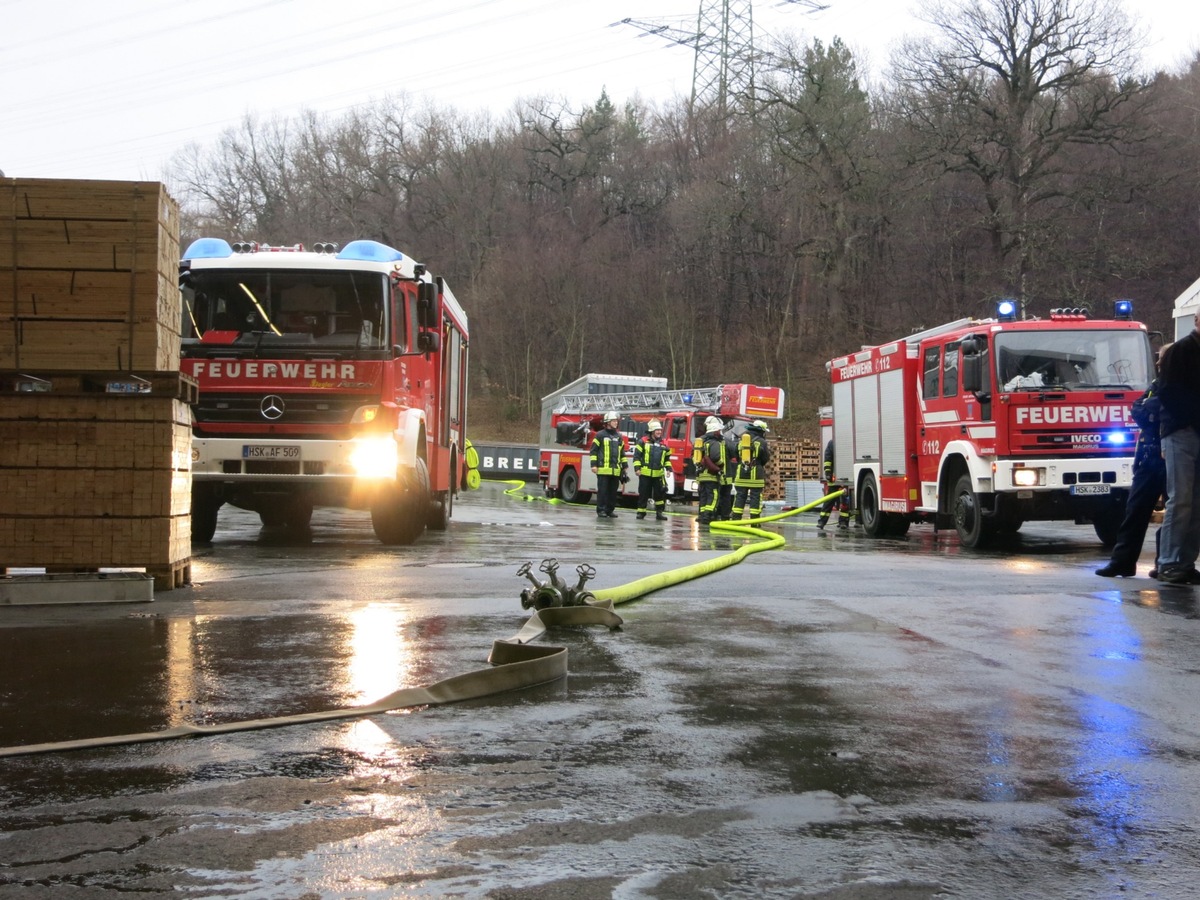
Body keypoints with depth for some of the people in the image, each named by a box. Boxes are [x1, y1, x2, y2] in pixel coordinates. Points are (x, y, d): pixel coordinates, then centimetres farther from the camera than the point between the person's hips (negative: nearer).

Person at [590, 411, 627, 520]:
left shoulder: (619, 436, 17)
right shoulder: (600, 435, 0)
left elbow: (622, 453, 22)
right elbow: (593, 451, -2)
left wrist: (624, 466, 17)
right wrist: (594, 465, -8)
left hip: (616, 470, 5)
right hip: (603, 469, -5)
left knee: (613, 491, 6)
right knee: (602, 491, -3)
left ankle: (610, 510, 13)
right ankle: (601, 510, 0)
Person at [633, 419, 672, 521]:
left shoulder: (663, 444, 11)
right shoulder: (643, 441, -2)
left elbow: (667, 457, 22)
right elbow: (637, 455, -3)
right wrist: (637, 468, -9)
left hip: (658, 474, 3)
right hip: (645, 473, -3)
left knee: (660, 493, 3)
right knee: (643, 494, 3)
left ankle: (660, 512, 10)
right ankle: (641, 512, 11)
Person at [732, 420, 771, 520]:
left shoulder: (741, 440, 10)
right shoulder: (761, 442, -7)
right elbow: (766, 459, 1)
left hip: (741, 473, 4)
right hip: (756, 474, -4)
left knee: (740, 496, 7)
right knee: (755, 497, 1)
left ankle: (736, 519, 3)